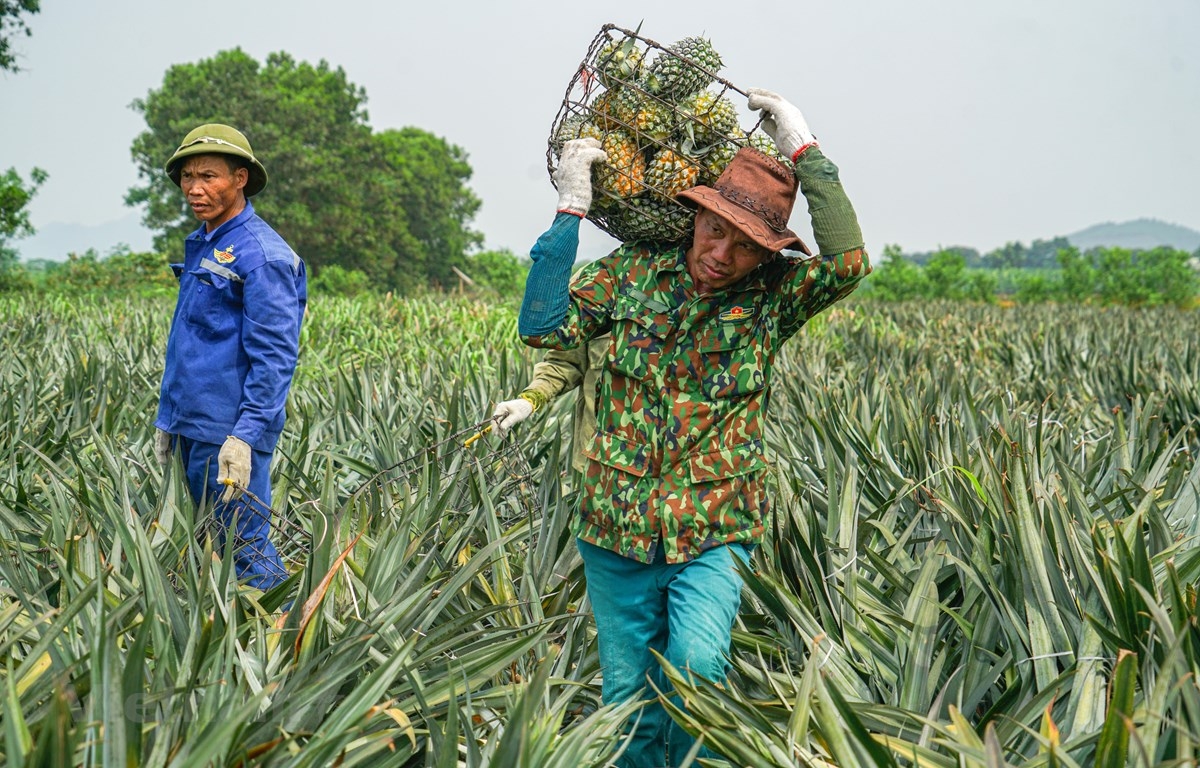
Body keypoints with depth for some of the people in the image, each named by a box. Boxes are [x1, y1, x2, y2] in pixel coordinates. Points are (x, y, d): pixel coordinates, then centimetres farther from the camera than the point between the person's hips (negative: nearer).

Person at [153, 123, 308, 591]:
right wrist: (166, 418, 19)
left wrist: (245, 437, -24)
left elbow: (274, 357, -19)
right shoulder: (198, 246, 15)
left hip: (231, 433, -9)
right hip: (192, 428, 9)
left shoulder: (261, 255, -14)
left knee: (245, 550, -7)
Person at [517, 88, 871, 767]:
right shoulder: (634, 271, 1)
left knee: (698, 665, -23)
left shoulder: (772, 294, -1)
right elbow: (543, 326, -7)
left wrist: (804, 151, -15)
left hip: (713, 531, -2)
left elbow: (849, 260, -18)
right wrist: (571, 211, -9)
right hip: (618, 530, 2)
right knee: (630, 699, 8)